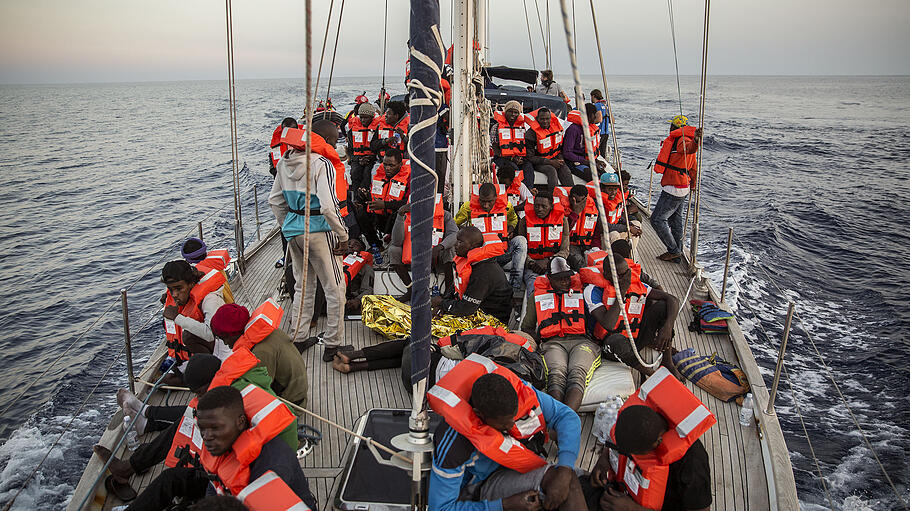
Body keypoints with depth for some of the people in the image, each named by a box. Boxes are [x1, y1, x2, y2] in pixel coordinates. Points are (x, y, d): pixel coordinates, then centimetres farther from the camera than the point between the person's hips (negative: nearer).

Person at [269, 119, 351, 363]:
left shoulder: (285, 162, 7)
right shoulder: (323, 164, -17)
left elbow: (275, 200, 13)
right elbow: (328, 207, -24)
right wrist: (343, 236, -14)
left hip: (293, 231, 7)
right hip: (318, 232, -7)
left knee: (303, 287, 21)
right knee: (335, 289, 6)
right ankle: (332, 344, 11)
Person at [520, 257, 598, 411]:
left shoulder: (581, 291, 25)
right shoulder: (538, 295, 26)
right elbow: (526, 327, 29)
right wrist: (540, 341, 10)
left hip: (581, 341, 0)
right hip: (553, 342, 0)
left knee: (577, 373, -35)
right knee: (556, 375, -35)